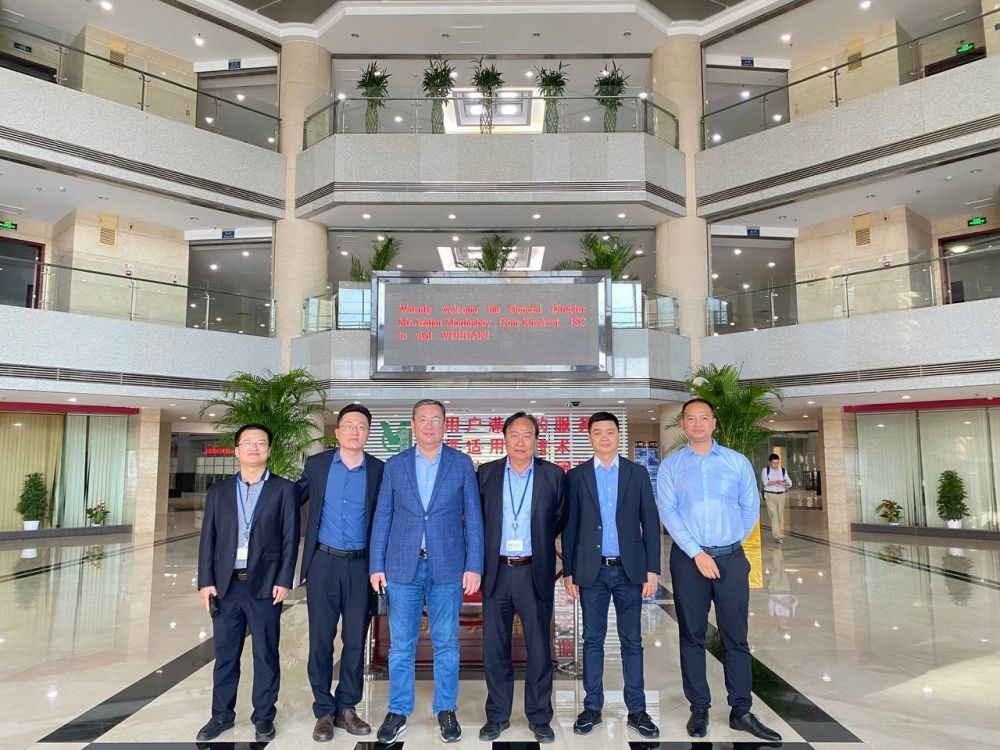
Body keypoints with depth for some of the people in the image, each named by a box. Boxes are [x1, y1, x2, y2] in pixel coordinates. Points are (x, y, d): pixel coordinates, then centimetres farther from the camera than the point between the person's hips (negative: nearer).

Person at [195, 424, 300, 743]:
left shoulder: (284, 489, 0)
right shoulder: (218, 491, 9)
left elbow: (290, 539, -3)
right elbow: (208, 539, 6)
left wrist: (284, 581, -9)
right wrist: (205, 581, -1)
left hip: (265, 584, -2)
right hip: (225, 583, 3)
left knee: (266, 654, 7)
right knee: (225, 654, 12)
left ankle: (263, 716, 22)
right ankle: (222, 714, 28)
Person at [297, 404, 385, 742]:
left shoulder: (379, 471, -1)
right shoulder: (316, 464, 1)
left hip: (361, 565, 0)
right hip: (323, 562, 0)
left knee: (356, 640, 8)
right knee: (320, 639, 7)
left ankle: (346, 708, 24)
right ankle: (324, 711, 22)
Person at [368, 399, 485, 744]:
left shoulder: (462, 464, 1)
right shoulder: (395, 465, 4)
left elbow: (473, 518, 0)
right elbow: (382, 518, 5)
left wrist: (474, 566, -5)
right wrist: (376, 565, 1)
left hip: (447, 566, -1)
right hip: (402, 566, 1)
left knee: (446, 643, 9)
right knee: (400, 644, 9)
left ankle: (446, 710, 25)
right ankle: (398, 712, 25)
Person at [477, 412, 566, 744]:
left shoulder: (554, 475, -1)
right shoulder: (486, 474, 2)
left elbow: (561, 519, 9)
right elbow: (476, 517, 9)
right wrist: (484, 555, 6)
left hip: (535, 573, -1)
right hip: (496, 571, 1)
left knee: (539, 648, 7)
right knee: (494, 648, 9)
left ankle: (539, 717, 23)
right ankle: (497, 715, 25)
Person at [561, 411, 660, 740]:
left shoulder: (637, 473, 3)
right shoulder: (576, 476, 2)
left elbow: (650, 523, 2)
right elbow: (569, 527, 2)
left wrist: (652, 569, -3)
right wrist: (568, 571, 0)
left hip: (629, 568, 0)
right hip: (592, 570, 0)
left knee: (632, 641, 8)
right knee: (592, 640, 8)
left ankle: (637, 710, 18)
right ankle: (592, 707, 20)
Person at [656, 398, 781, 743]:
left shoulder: (738, 462, 4)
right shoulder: (670, 466, 0)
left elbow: (751, 508, 8)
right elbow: (668, 512, -7)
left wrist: (728, 543, 10)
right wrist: (697, 552, -13)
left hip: (731, 558, 1)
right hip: (687, 559, 0)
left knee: (736, 636, 6)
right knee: (692, 636, 8)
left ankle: (741, 711, 18)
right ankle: (699, 709, 20)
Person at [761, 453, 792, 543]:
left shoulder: (783, 470, 8)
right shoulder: (765, 470, -1)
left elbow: (789, 482, 2)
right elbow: (765, 482, -15)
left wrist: (784, 483, -21)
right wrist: (777, 482, -26)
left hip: (781, 495, 4)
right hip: (770, 495, -4)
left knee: (780, 516, 9)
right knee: (774, 515, -11)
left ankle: (777, 533, 25)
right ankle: (777, 536, -14)